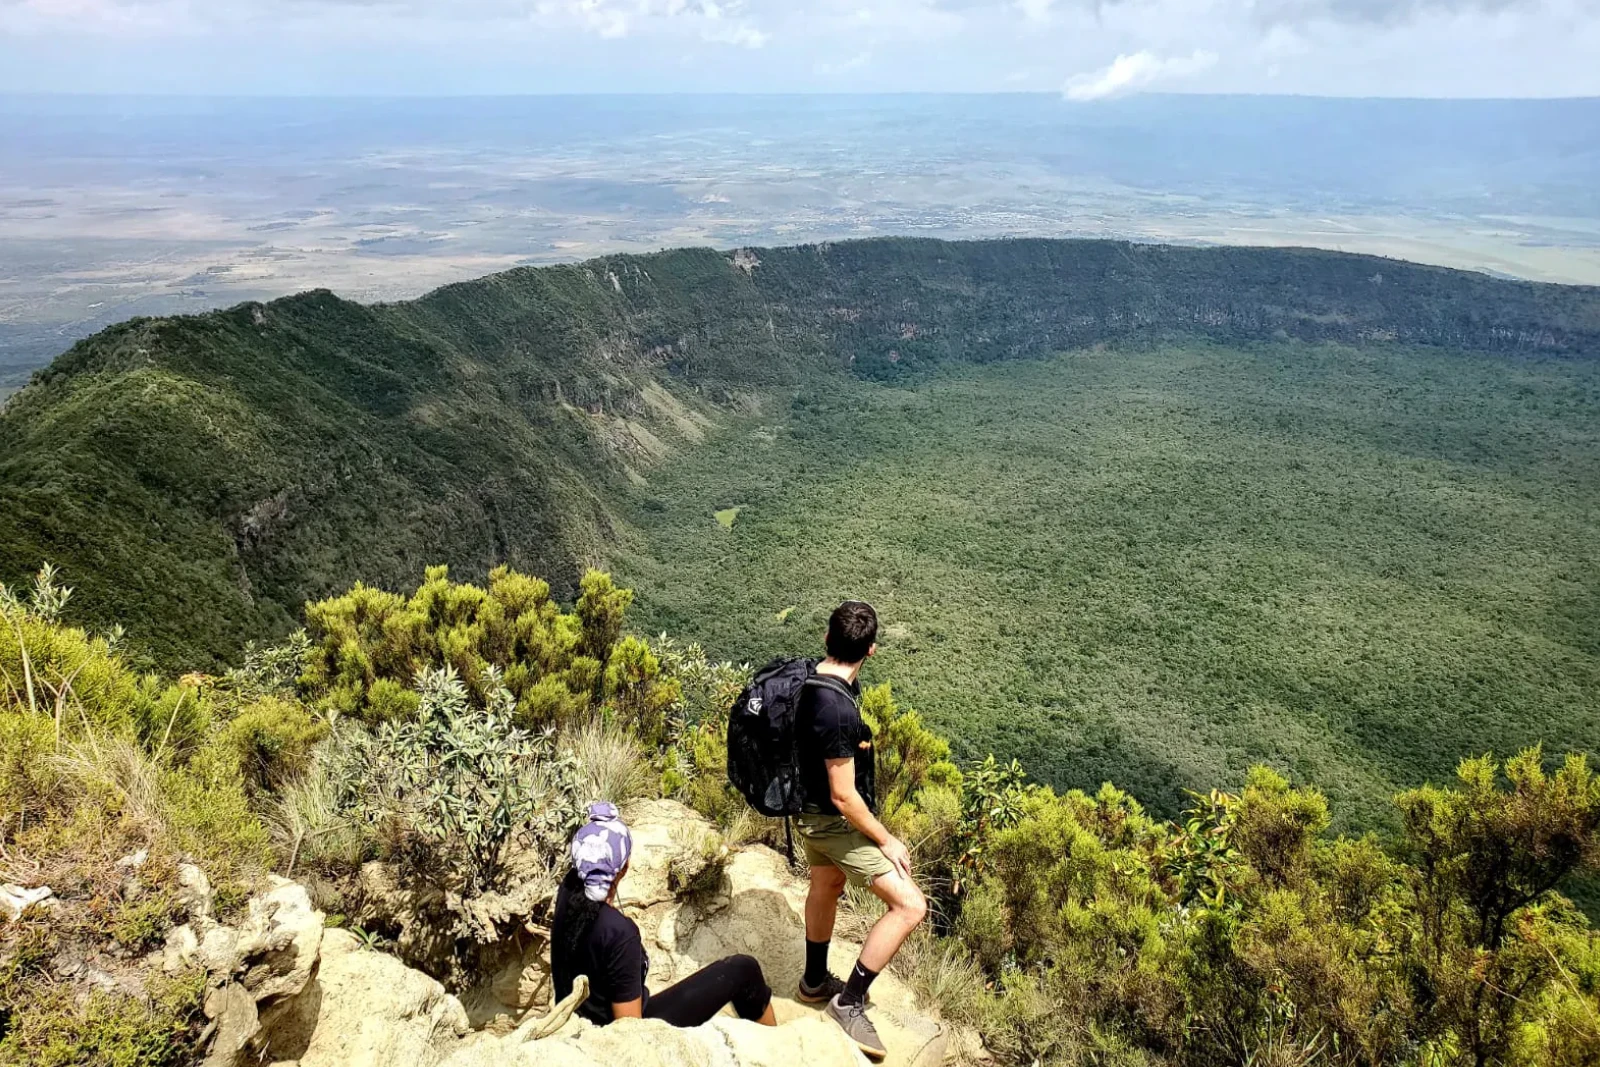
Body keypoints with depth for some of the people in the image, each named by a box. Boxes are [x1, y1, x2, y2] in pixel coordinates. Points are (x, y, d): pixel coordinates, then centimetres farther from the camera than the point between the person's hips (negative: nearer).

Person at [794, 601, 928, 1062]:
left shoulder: (810, 680, -7)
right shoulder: (838, 711, -35)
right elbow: (843, 796, -29)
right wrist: (887, 841, -16)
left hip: (812, 811, 10)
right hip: (835, 821, -10)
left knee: (826, 888, 29)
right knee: (910, 905, -5)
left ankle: (815, 982, 50)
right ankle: (849, 1003, 6)